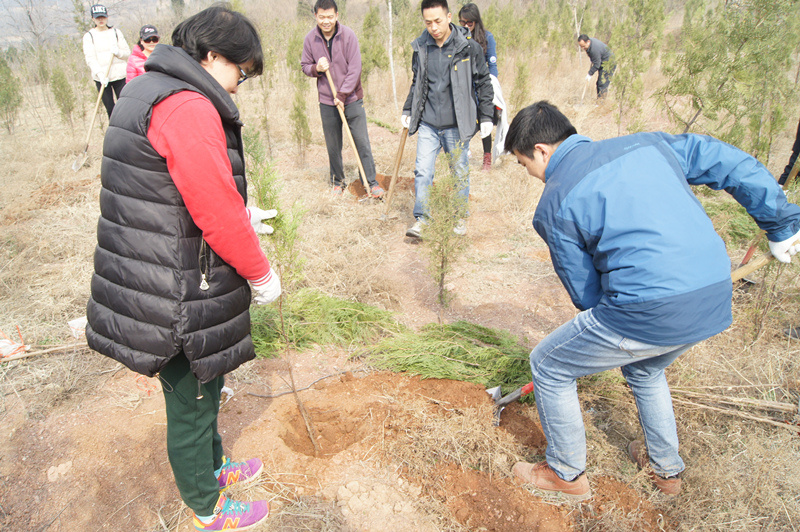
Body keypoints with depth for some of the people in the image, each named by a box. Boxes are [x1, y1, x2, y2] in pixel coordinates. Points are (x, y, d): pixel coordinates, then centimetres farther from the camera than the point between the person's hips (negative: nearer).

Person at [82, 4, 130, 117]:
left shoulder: (116, 32, 9)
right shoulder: (89, 36, 3)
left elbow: (127, 52, 8)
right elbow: (90, 59, -7)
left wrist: (118, 52, -16)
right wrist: (100, 74, -23)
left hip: (119, 75, 1)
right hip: (100, 77, -1)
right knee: (110, 108, 2)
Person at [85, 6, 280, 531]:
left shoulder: (147, 91, 12)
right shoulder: (188, 108, -23)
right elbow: (218, 215, -24)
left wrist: (241, 216, 18)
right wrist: (263, 275, -10)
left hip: (155, 283, 10)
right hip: (180, 299, -10)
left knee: (201, 391, 27)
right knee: (191, 404, 11)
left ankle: (214, 467, 51)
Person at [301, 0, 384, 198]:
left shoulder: (348, 36, -9)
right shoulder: (310, 39, -1)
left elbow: (354, 69, -10)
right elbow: (305, 65, 10)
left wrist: (342, 95, -13)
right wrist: (316, 68, -14)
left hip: (352, 99, -2)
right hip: (327, 102, 2)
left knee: (362, 142, -3)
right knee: (333, 146, 9)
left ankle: (372, 183, 5)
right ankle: (337, 182, 25)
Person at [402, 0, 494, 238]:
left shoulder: (469, 47, -7)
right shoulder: (421, 47, 5)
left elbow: (483, 84, 0)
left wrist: (486, 117, -3)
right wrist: (407, 110, 16)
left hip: (457, 125, -3)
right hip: (427, 123, 3)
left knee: (460, 172, 8)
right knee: (422, 171, -1)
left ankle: (461, 218, 25)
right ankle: (420, 219, 10)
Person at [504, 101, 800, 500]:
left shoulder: (554, 205, -2)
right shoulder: (646, 143, 14)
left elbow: (586, 295, 2)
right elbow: (732, 164, 16)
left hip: (650, 310, -8)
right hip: (717, 300, 8)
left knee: (548, 367, 14)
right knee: (644, 369, 36)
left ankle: (567, 475, 32)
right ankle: (666, 468, 53)